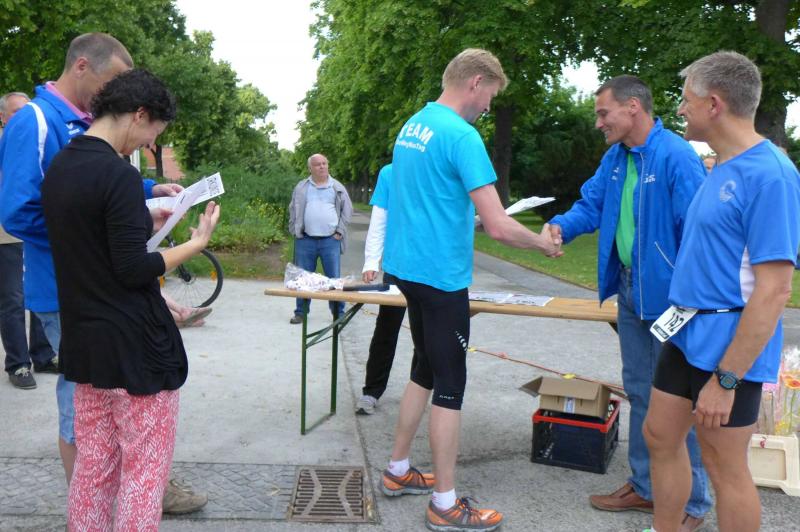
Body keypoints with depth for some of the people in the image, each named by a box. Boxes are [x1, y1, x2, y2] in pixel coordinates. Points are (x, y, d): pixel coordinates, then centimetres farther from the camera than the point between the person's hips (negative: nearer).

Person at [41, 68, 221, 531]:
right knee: (145, 471, 3)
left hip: (84, 340, 9)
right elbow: (134, 270, -19)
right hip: (134, 344, -9)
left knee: (93, 466, 18)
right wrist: (198, 242, -9)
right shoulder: (119, 175, -18)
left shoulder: (59, 168, 8)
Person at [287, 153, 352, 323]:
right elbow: (293, 210, 12)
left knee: (334, 278, 0)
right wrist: (296, 231, 2)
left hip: (331, 240, -1)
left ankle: (338, 312, 10)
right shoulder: (301, 188, 10)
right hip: (305, 240, 1)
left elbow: (347, 209, 7)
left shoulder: (337, 187, 8)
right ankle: (301, 312, 17)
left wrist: (339, 231, 0)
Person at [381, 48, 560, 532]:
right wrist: (544, 242, -4)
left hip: (408, 267, 9)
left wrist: (471, 217, 20)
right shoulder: (462, 136, -17)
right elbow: (499, 226, -21)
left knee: (426, 371, 20)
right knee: (451, 386, 1)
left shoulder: (411, 126, 11)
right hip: (442, 275, -9)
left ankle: (398, 471, 31)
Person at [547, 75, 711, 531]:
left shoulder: (677, 157, -20)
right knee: (640, 394, 18)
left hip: (670, 296, -8)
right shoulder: (616, 158, 6)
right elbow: (592, 204, 8)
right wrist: (561, 227, -13)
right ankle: (646, 487, 35)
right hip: (631, 291, 8)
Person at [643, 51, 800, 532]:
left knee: (725, 464, 6)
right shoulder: (723, 168, 9)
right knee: (661, 436, 17)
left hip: (729, 348, -9)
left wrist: (726, 379, -24)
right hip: (686, 335, 9)